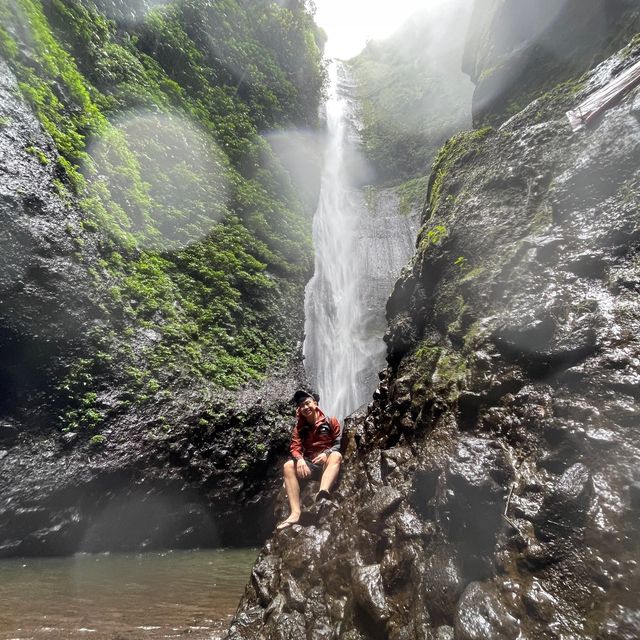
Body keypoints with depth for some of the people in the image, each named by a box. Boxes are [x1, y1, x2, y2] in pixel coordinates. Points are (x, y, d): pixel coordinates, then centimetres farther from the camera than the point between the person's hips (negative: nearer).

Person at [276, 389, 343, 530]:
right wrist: (299, 459, -25)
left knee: (336, 455, -35)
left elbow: (339, 443, -3)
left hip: (328, 463, -3)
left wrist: (327, 453, -22)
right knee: (288, 466, -24)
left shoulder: (330, 421, -1)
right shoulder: (299, 427, 7)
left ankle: (323, 491, -62)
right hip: (309, 465, 3)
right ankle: (295, 513, -34)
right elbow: (295, 447, -2)